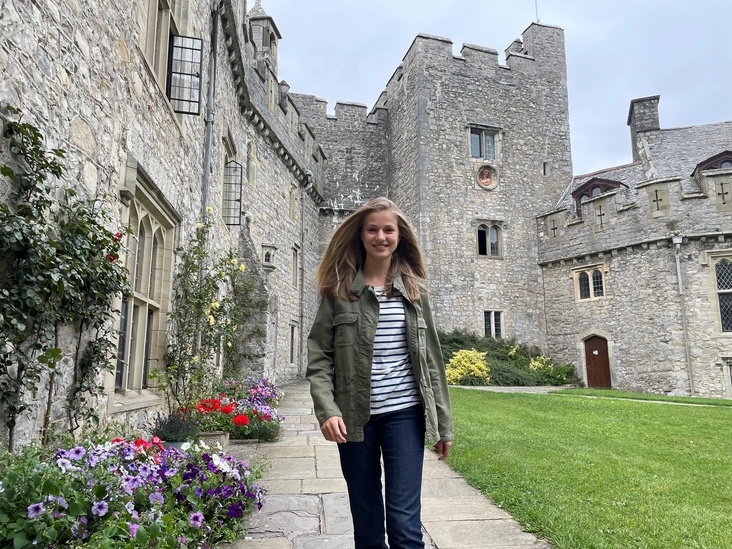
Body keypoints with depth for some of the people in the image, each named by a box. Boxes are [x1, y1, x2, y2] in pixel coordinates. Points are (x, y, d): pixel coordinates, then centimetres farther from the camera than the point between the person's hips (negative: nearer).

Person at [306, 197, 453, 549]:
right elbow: (318, 358, -2)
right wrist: (327, 410, -16)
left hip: (404, 414, 0)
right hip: (355, 417, 0)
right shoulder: (339, 290, 1)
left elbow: (431, 359, 7)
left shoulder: (414, 289, 6)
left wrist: (443, 423, 6)